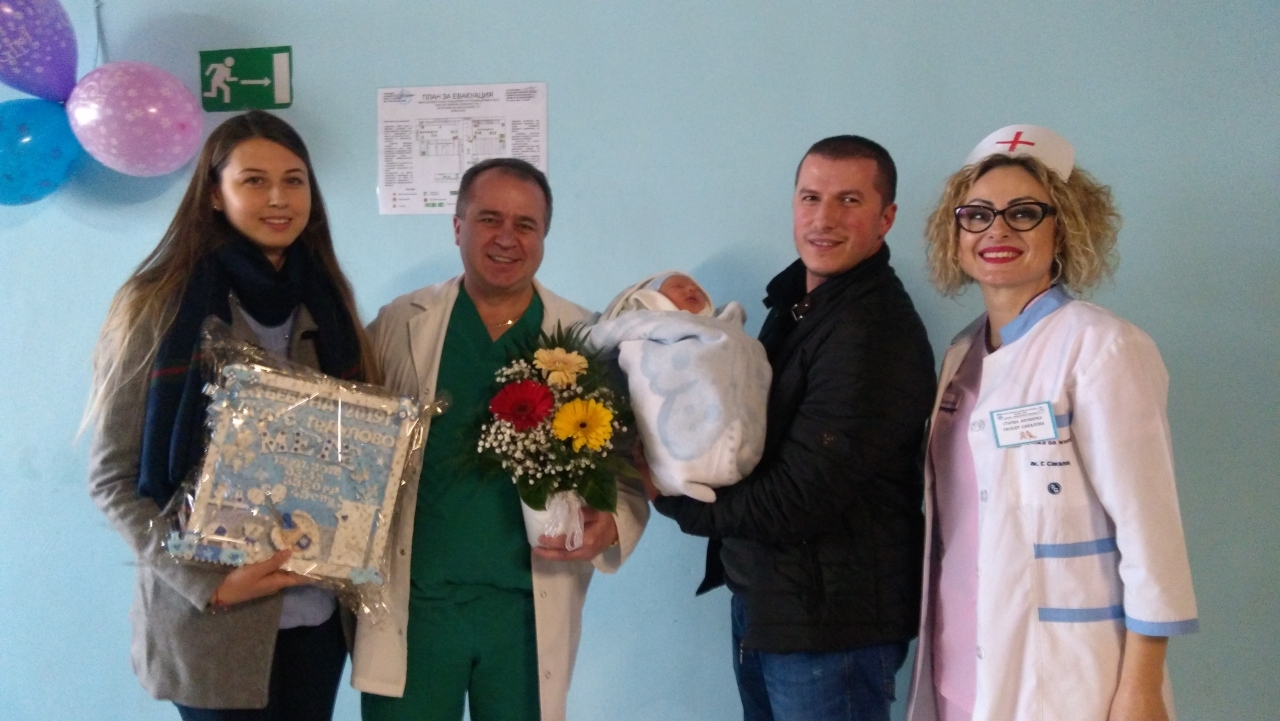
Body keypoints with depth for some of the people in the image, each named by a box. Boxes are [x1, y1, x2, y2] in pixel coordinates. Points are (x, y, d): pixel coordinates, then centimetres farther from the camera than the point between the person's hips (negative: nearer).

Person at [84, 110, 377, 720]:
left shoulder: (325, 303, 7)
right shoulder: (158, 307, -7)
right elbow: (112, 477, -7)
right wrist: (206, 583, -18)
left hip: (317, 608, 4)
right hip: (209, 619, -4)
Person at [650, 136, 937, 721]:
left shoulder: (877, 334, -21)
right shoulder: (794, 301, 7)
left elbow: (795, 503, -23)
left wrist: (671, 495, -9)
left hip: (830, 622, -8)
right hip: (760, 601, 8)